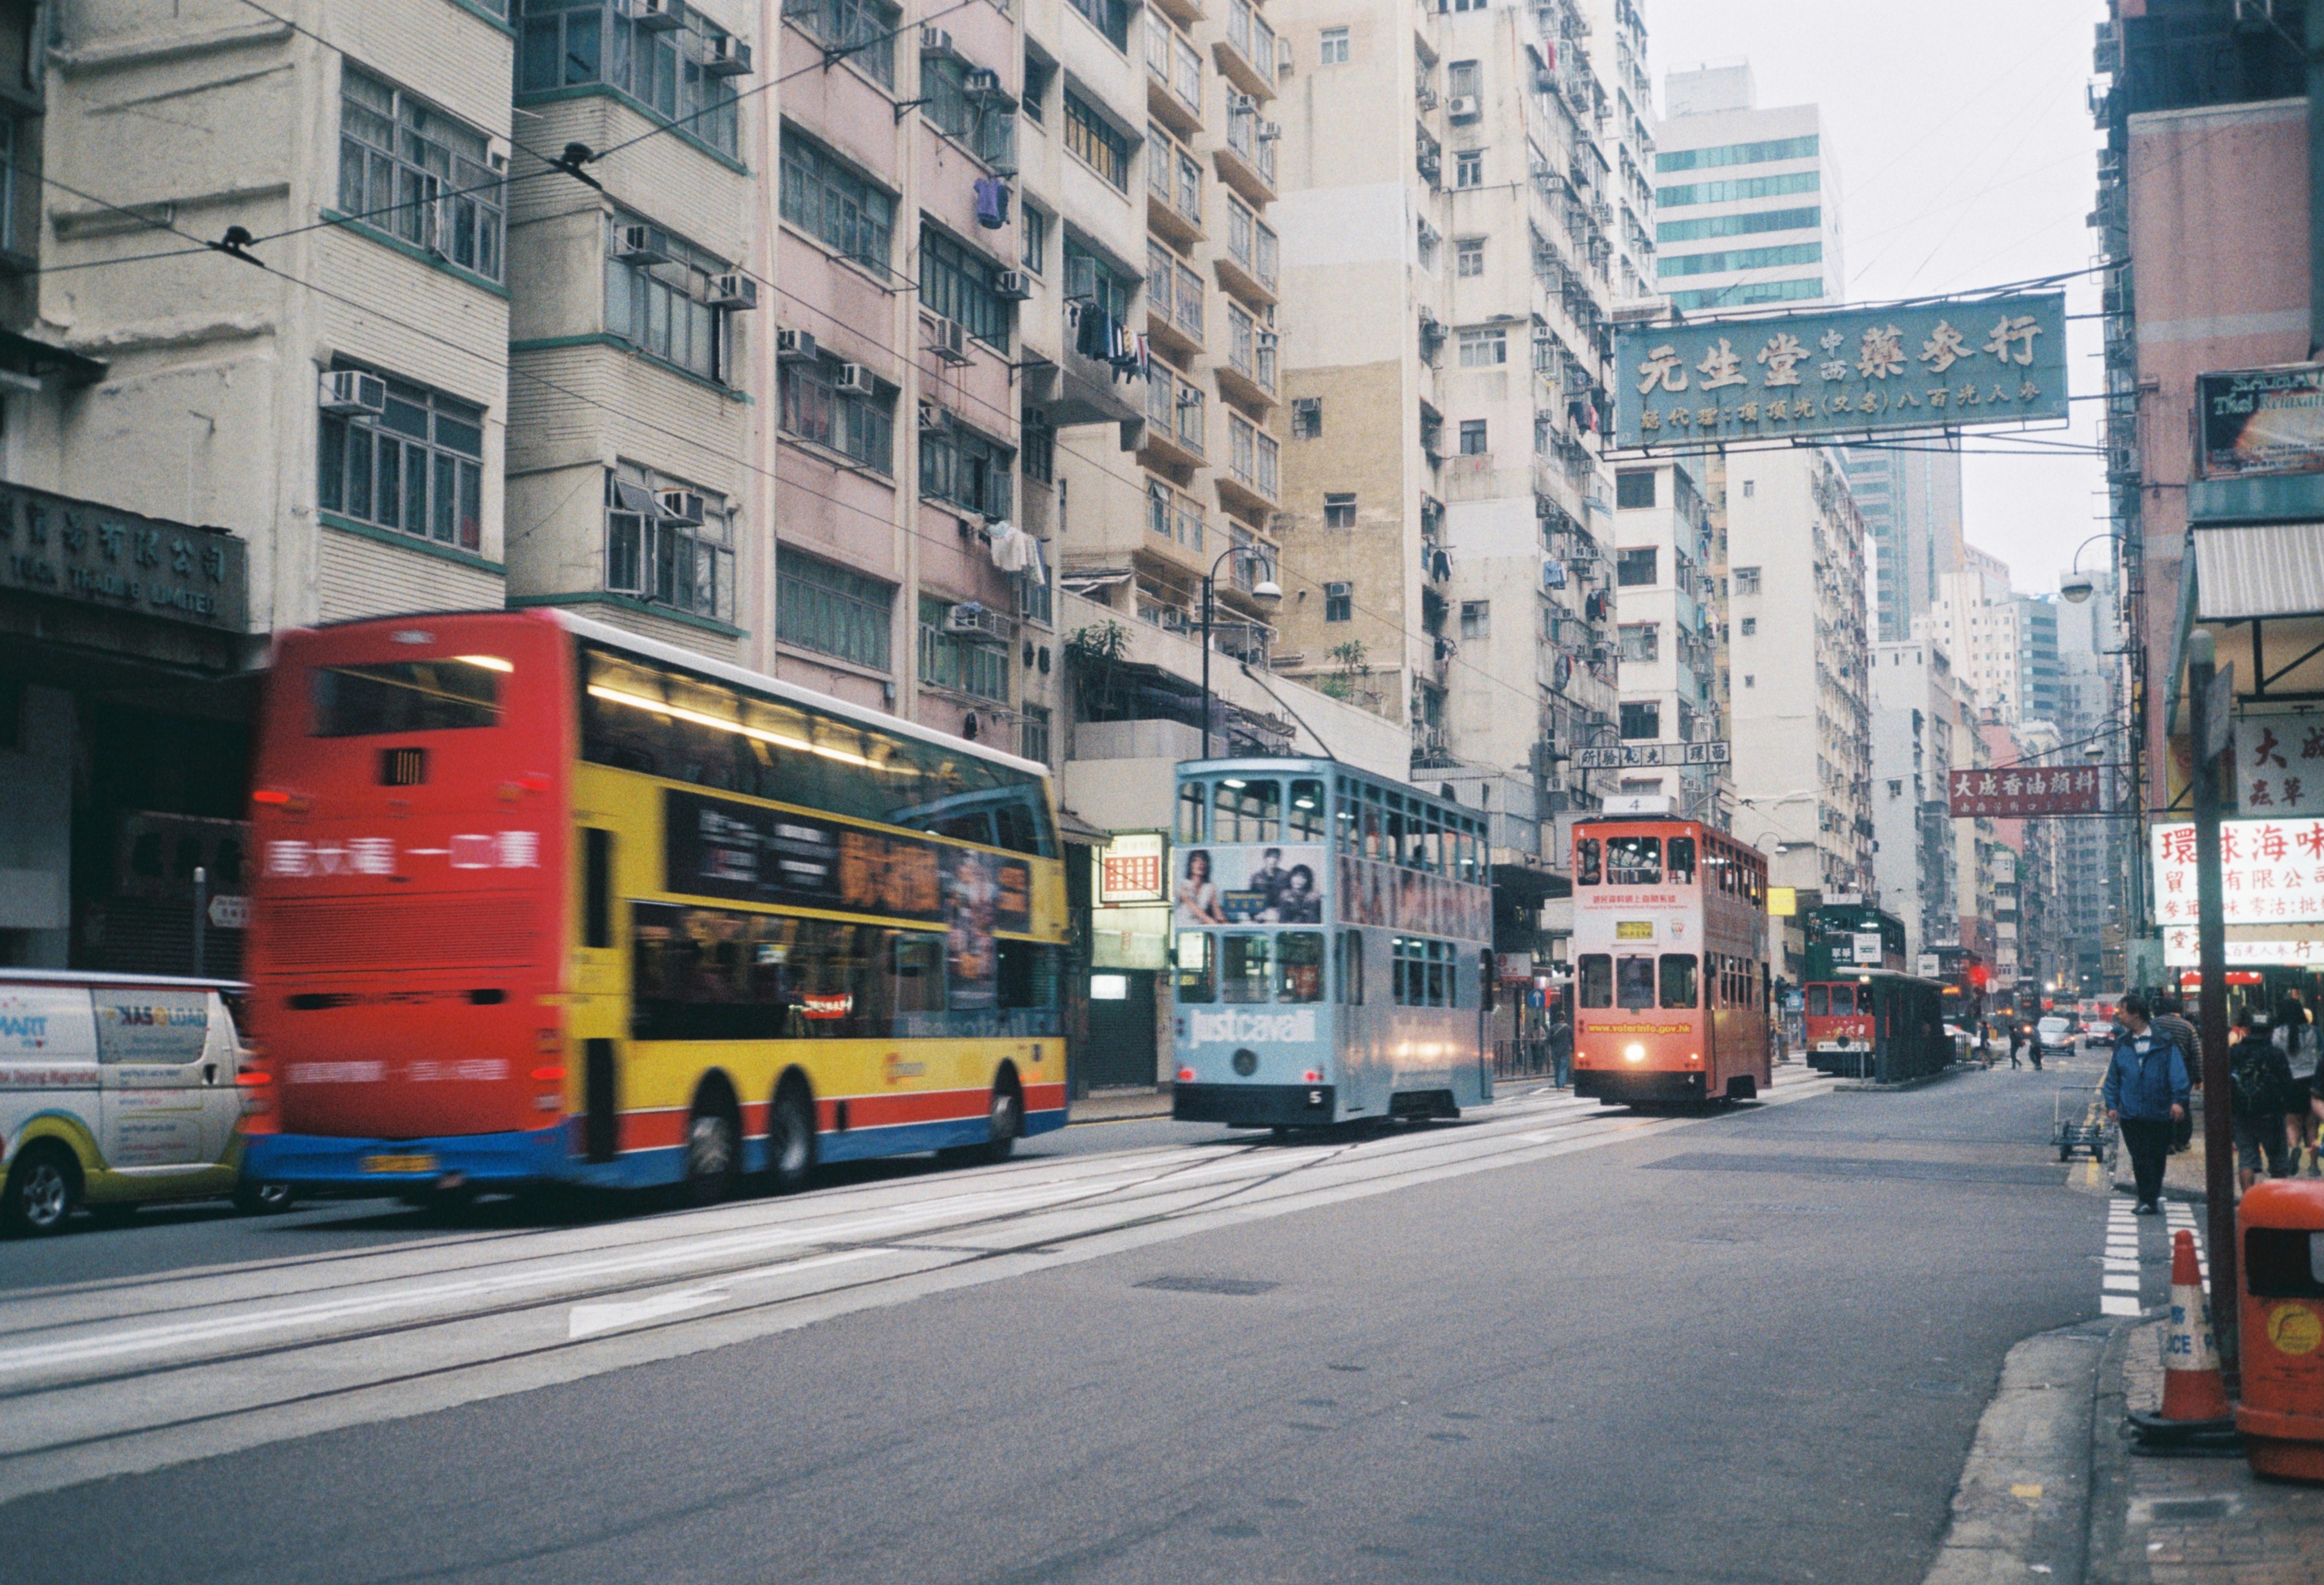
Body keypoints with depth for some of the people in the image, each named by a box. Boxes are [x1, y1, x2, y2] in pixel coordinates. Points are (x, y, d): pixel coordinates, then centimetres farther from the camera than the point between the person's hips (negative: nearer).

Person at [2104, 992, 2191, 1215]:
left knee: (2157, 1158, 7)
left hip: (2159, 1113, -2)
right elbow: (2113, 1078, 13)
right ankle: (2148, 1200, 3)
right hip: (2131, 1114, 2)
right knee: (2141, 1159, -2)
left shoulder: (2164, 1042, 0)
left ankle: (2150, 1199, 22)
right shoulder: (2122, 1045, 10)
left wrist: (2178, 1100, -16)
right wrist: (2112, 1105, 5)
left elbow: (2177, 1072, -5)